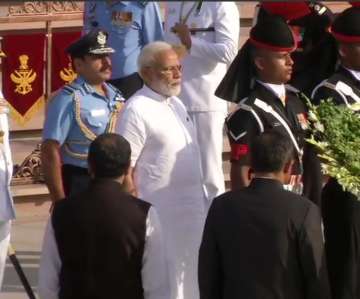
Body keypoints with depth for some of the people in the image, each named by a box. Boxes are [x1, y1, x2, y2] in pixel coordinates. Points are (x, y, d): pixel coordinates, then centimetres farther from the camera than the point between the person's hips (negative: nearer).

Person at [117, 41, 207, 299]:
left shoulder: (177, 104, 13)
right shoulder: (137, 111, -14)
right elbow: (124, 167, -16)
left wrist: (203, 199, 19)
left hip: (193, 210, 8)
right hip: (160, 215, -8)